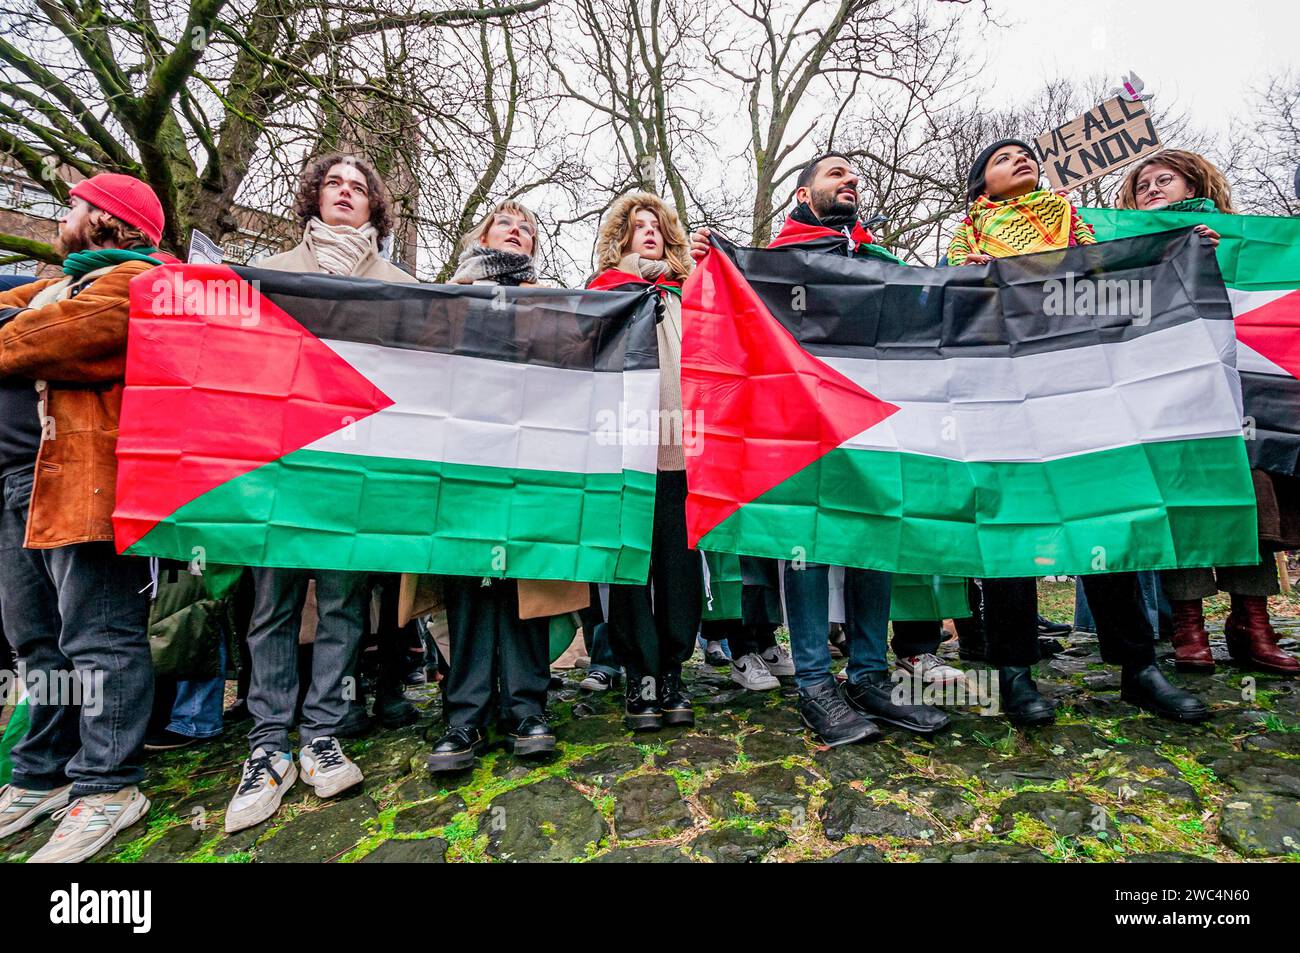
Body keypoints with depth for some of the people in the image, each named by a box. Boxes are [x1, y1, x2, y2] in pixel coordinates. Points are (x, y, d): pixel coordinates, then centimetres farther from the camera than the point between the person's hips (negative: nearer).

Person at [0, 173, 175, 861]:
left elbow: (61, 338, -16)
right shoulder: (63, 283, 29)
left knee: (98, 640, -6)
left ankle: (105, 786, 3)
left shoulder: (130, 282, -4)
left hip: (85, 481, -10)